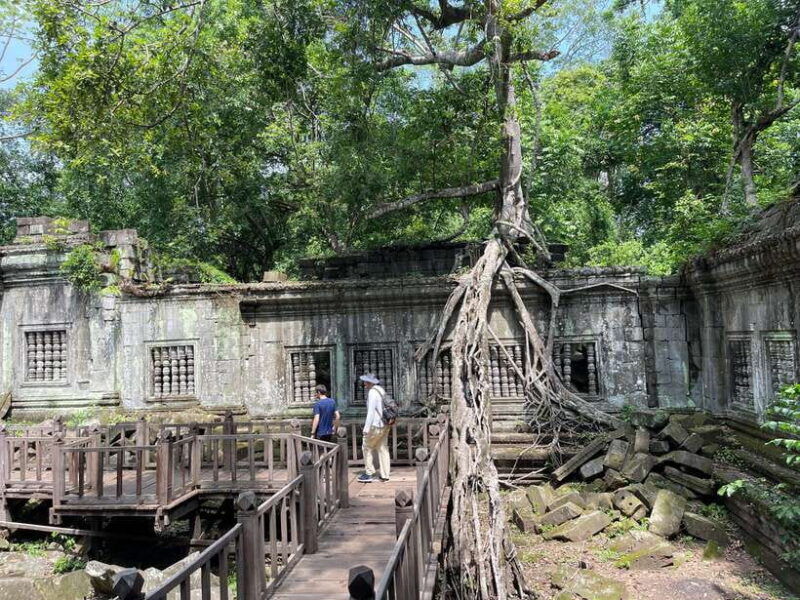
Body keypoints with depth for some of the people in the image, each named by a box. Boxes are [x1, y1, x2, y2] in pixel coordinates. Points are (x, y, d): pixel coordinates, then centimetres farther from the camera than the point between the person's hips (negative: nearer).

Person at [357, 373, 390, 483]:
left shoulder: (372, 392, -15)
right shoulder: (381, 391, 12)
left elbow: (371, 411, -21)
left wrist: (366, 428, -20)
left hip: (376, 425, -8)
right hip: (385, 425, 8)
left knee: (367, 447, 3)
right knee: (383, 448, 10)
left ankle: (369, 473, 6)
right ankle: (385, 475, 12)